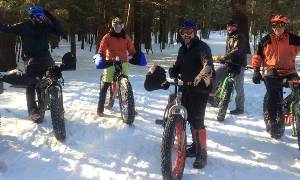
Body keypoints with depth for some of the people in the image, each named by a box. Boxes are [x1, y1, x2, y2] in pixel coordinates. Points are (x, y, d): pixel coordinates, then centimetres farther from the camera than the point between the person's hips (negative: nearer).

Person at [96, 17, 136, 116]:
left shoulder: (126, 37, 11)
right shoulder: (107, 37, 3)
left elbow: (131, 49, 9)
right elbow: (101, 49, -4)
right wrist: (100, 58, -21)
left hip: (123, 63, 2)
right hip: (110, 63, -2)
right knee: (105, 85, -4)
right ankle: (100, 109, 2)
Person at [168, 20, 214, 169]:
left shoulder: (202, 47, -10)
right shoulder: (182, 49, 15)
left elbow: (208, 64, -27)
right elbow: (178, 67, 15)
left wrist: (200, 76, -46)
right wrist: (172, 74, -7)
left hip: (200, 88, -7)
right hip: (186, 87, 8)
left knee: (197, 120, -10)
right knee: (190, 118, 14)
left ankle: (202, 153, -1)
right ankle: (195, 146, 30)